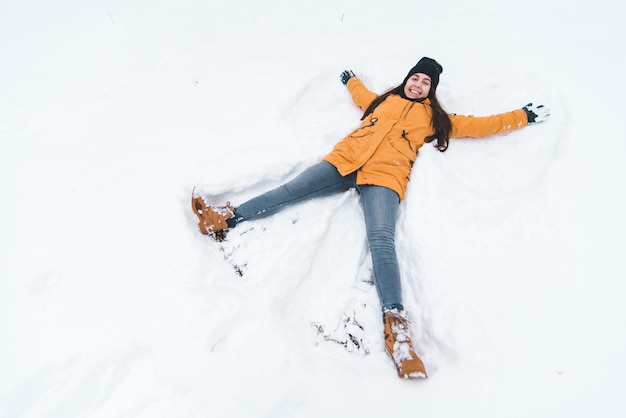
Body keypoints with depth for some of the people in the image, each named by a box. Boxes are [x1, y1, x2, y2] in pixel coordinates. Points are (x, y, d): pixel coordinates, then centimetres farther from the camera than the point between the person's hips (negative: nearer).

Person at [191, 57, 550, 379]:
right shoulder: (385, 100, 30)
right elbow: (363, 97, 50)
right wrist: (351, 80, 66)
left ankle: (396, 324, -37)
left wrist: (523, 116, 27)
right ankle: (227, 219, -6)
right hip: (345, 159, 4)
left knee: (381, 240, -27)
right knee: (290, 190, -10)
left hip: (385, 176, -4)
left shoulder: (435, 118, 23)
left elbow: (477, 125, 25)